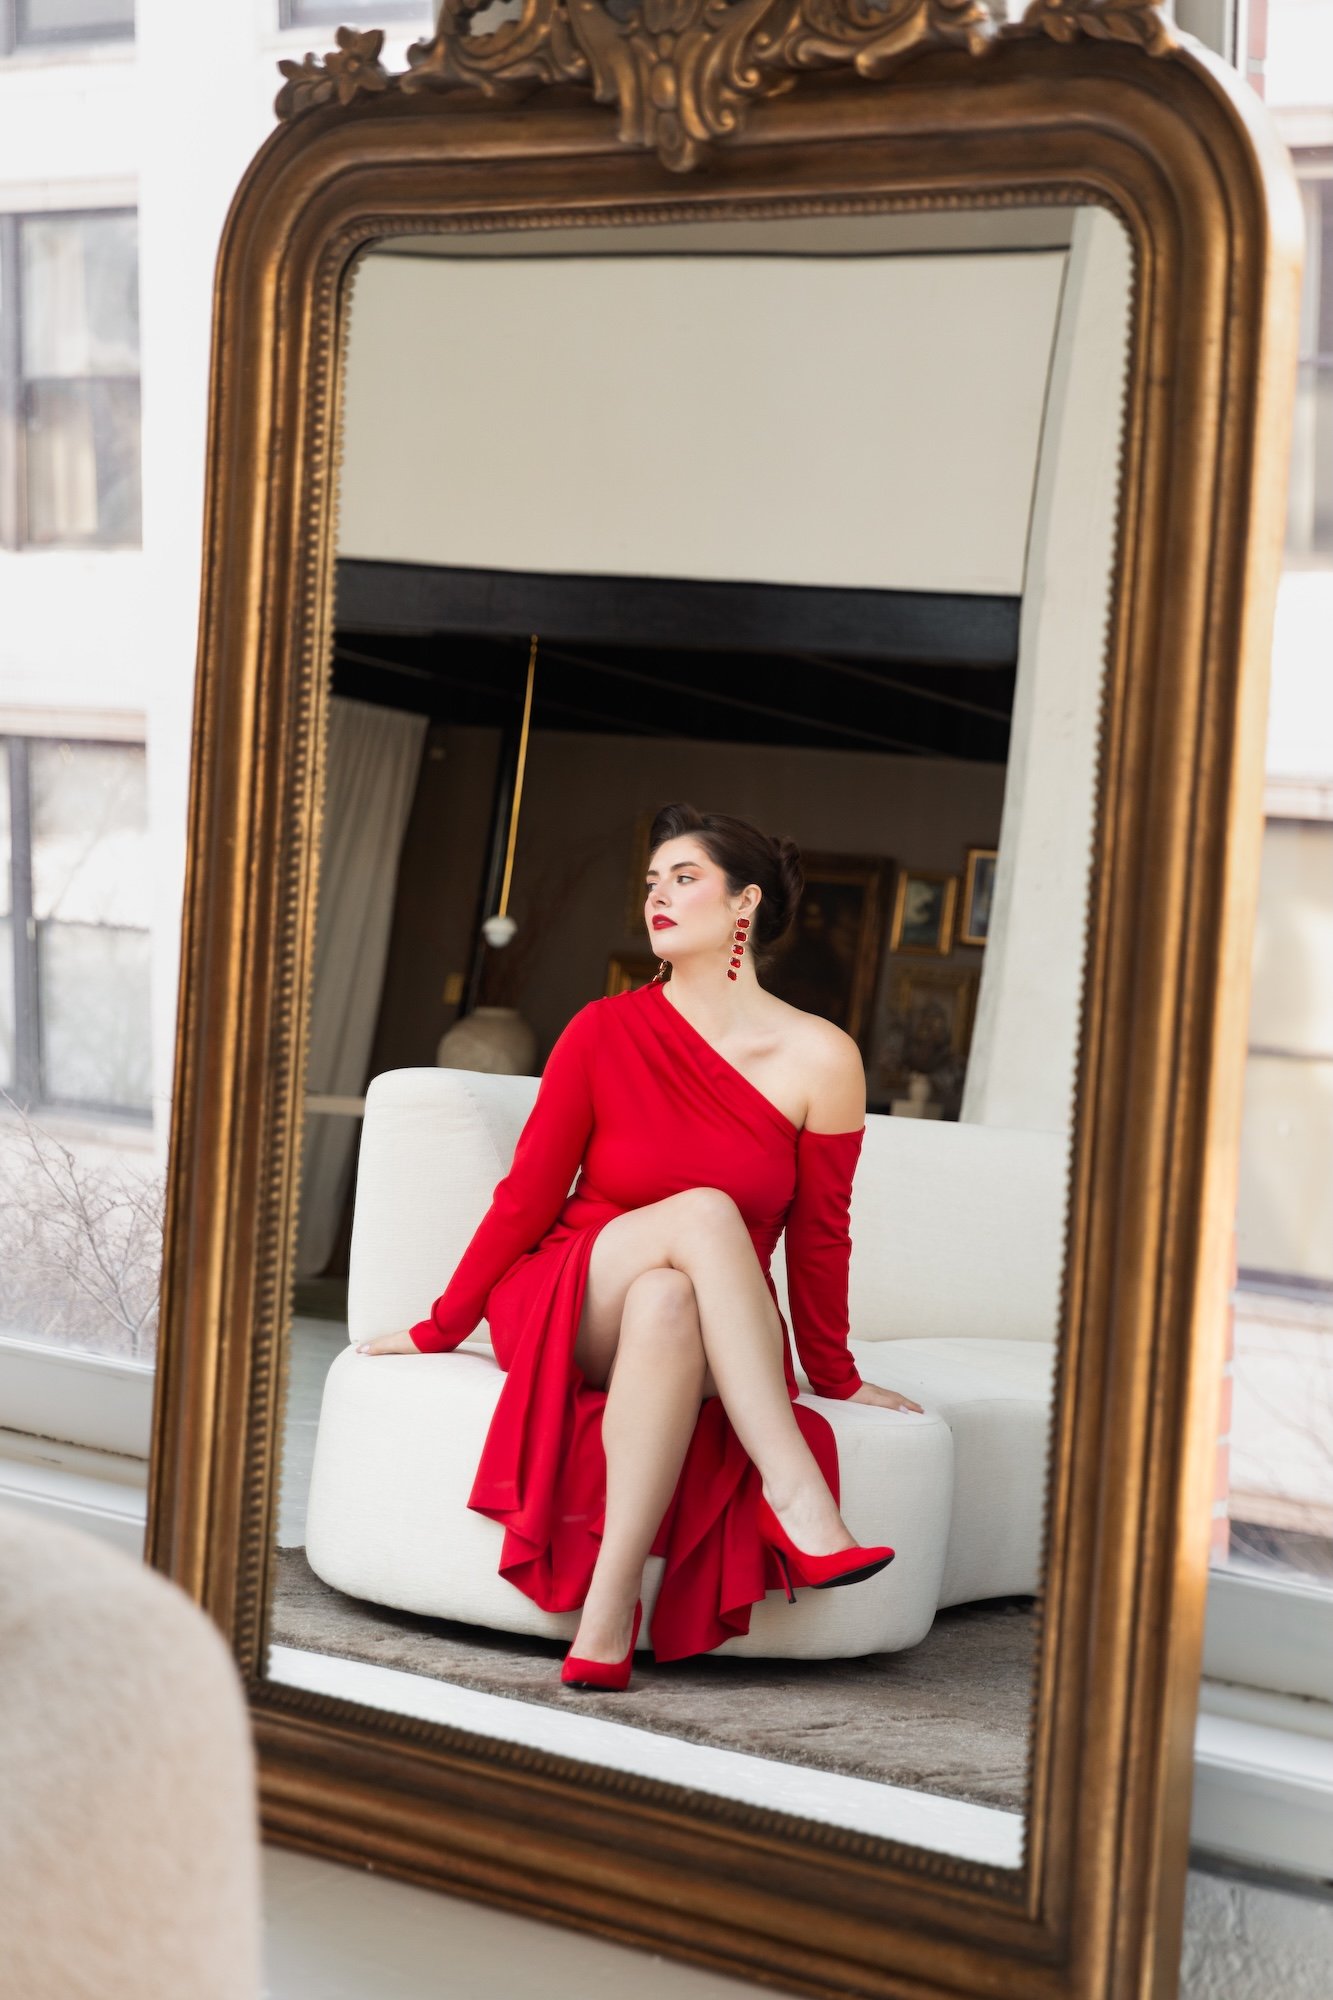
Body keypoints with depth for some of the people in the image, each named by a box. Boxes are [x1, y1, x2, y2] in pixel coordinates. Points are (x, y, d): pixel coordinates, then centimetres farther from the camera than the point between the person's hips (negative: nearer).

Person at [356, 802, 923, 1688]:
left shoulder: (820, 1059, -4)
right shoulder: (606, 1032, -3)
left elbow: (819, 1236, 5)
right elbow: (527, 1197, 3)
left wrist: (835, 1376, 12)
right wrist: (438, 1330, 4)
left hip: (719, 1341, 0)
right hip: (566, 1307, 0)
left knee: (667, 1301, -38)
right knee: (704, 1210, -32)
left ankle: (608, 1615, -40)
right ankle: (796, 1494, -39)